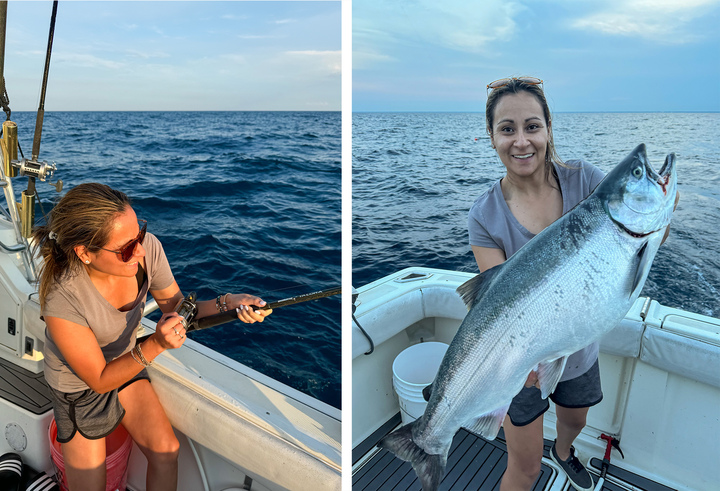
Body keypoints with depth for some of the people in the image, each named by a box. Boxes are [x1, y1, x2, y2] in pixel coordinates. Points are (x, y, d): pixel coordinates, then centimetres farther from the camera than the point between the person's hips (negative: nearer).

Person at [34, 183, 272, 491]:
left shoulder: (147, 248, -27)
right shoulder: (61, 303, -37)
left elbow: (176, 307, -10)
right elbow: (100, 381, -23)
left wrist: (227, 304, -27)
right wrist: (154, 346, -37)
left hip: (127, 362, 4)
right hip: (80, 385, -3)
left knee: (165, 451, -3)